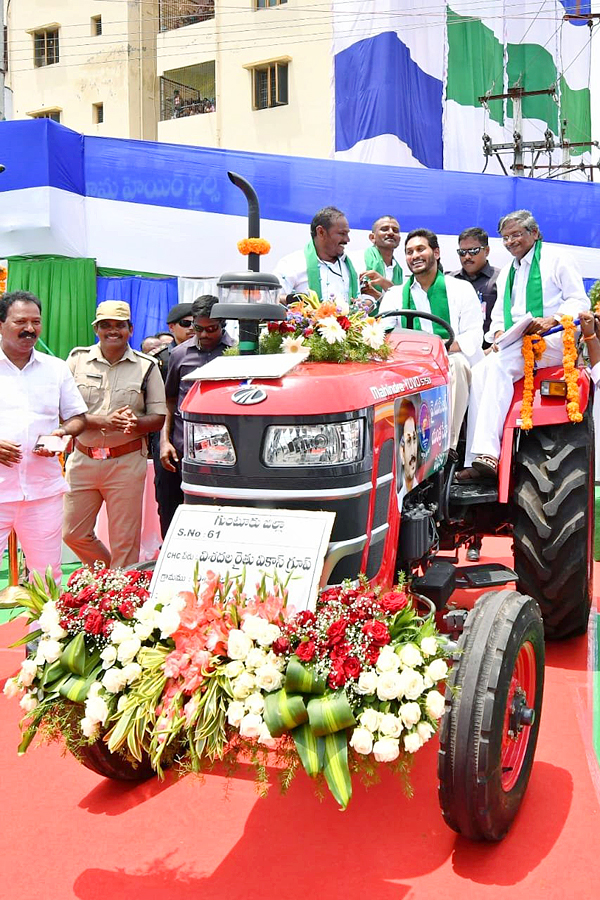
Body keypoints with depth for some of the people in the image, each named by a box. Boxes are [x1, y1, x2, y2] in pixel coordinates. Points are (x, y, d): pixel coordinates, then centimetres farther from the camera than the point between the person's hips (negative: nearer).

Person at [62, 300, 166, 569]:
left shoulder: (146, 366, 4)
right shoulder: (78, 360, 5)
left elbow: (159, 417, 3)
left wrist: (136, 423, -19)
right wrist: (103, 421, -17)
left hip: (127, 461, -2)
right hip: (83, 459, 2)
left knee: (125, 541, 2)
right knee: (73, 533, 8)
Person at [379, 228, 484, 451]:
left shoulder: (461, 289, 14)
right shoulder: (394, 295, 20)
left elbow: (474, 336, 2)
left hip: (452, 362, -1)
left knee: (455, 362, -36)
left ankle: (448, 444, -37)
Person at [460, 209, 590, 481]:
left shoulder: (556, 260, 9)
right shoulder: (506, 273, 30)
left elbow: (579, 301, 0)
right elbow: (499, 315, 26)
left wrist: (551, 319, -19)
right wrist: (498, 332, 2)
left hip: (552, 340, -6)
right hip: (513, 345, 6)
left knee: (500, 365, -33)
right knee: (480, 372, -25)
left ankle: (487, 454, -41)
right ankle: (476, 459, -33)